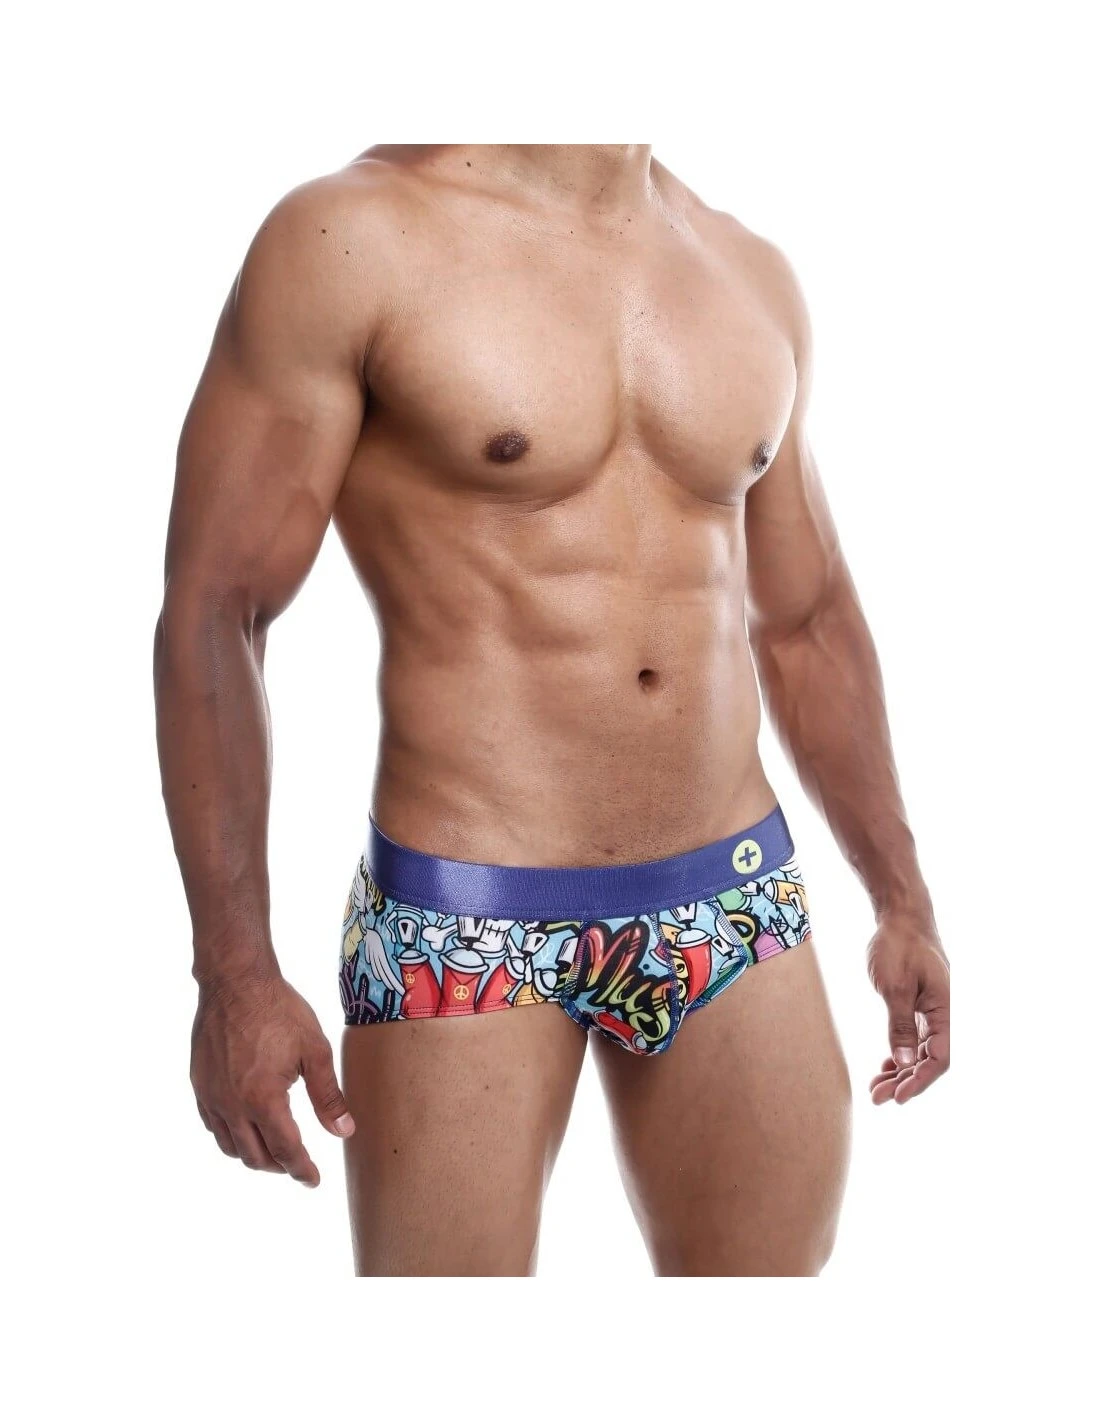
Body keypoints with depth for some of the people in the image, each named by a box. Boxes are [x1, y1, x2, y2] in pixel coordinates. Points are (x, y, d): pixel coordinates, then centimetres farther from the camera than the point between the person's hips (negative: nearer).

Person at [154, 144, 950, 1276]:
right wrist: (234, 972, -14)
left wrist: (900, 895, 15)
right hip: (462, 926, -5)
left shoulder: (751, 276, 8)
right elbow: (211, 613, -10)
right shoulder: (354, 240, -9)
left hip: (736, 898, 5)